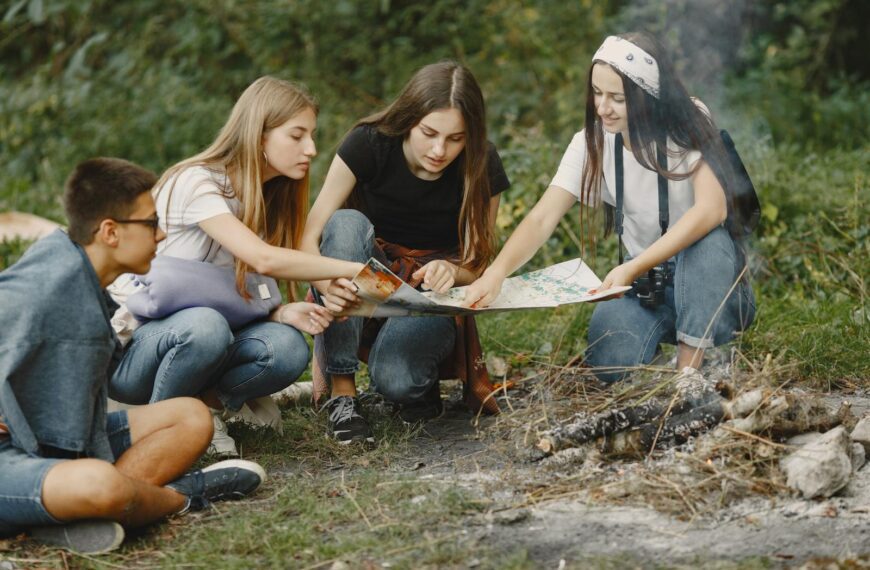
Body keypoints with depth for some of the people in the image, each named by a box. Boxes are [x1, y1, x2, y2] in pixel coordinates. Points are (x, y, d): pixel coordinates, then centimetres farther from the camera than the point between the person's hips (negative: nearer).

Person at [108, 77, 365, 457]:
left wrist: (283, 312, -18)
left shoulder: (263, 199, 8)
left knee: (288, 349, -24)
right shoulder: (195, 183, -19)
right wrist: (361, 270, -29)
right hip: (129, 349, -6)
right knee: (206, 326, -40)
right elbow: (263, 259, -32)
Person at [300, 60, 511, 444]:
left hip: (433, 300, -1)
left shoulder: (482, 167, -12)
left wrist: (452, 272, -31)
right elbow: (308, 238, -19)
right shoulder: (368, 144, -16)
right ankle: (341, 391, -27)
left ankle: (421, 382, 6)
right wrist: (327, 282, -42)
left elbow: (477, 267, -6)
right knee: (346, 222, -32)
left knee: (394, 378, -35)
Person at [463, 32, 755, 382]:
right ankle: (661, 335, 7)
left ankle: (689, 368, -23)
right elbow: (542, 219, -15)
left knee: (708, 239, -36)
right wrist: (495, 273, -35)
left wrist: (634, 268, -40)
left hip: (710, 281, -2)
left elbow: (712, 208, -30)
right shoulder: (593, 143, -5)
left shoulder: (689, 125, -14)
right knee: (611, 360, -28)